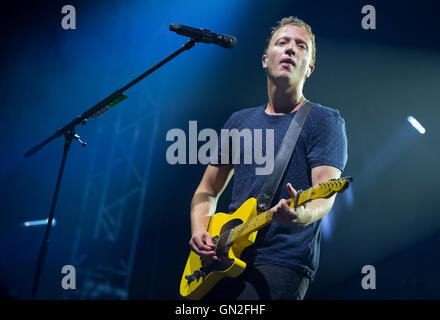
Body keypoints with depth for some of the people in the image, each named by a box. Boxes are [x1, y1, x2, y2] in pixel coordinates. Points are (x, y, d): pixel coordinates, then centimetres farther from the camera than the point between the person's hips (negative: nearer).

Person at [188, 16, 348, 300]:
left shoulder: (325, 121, 0)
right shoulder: (239, 121, 16)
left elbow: (326, 193, -12)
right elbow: (208, 190, 20)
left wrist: (303, 214, -34)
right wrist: (199, 230, 1)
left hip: (284, 264, -5)